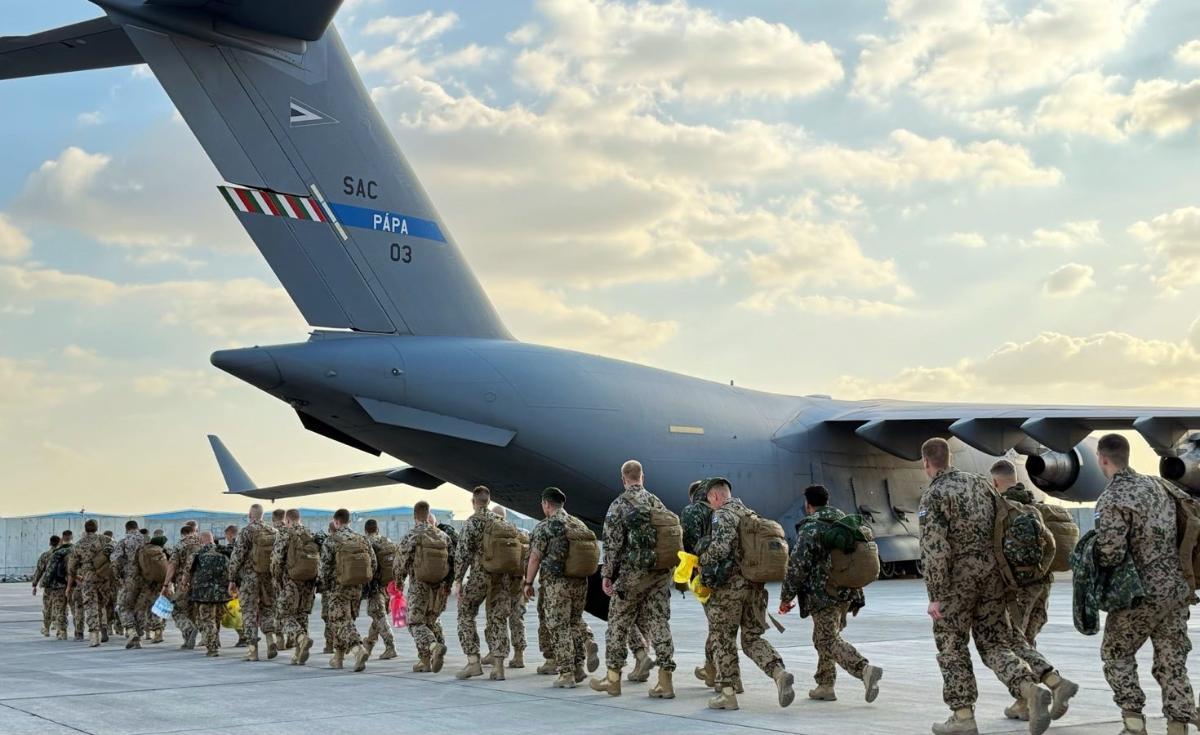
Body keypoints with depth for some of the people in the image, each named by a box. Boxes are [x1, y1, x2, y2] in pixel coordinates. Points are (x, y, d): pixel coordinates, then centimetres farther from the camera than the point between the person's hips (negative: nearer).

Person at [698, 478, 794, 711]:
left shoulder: (722, 515, -8)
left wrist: (702, 563, -5)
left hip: (729, 586, -7)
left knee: (723, 638, 5)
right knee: (753, 638, 12)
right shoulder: (752, 515, 16)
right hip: (756, 585, 7)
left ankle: (727, 692, 6)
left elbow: (720, 548, -22)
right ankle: (780, 673, -11)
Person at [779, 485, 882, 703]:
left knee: (828, 640, -7)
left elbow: (797, 564, -15)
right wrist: (856, 595, 27)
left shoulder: (810, 527, -11)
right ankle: (825, 685, 20)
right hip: (847, 592, 8)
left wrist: (786, 597, -8)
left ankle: (865, 669, -25)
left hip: (823, 593, -8)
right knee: (824, 637, 18)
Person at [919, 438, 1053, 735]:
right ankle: (1030, 691, -13)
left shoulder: (933, 496, -9)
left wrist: (935, 596, -15)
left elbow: (934, 549, -17)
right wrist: (1004, 572, 20)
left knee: (951, 646, 8)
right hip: (991, 573, 6)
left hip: (957, 577, -6)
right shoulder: (979, 482, 11)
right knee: (995, 643, 10)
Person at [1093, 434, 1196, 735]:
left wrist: (1088, 556, -1)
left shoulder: (1111, 500, -16)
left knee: (1116, 654, 13)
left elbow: (1110, 555, -22)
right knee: (1172, 661, 11)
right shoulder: (1155, 485, 7)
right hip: (1177, 588, 6)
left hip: (1140, 594, -6)